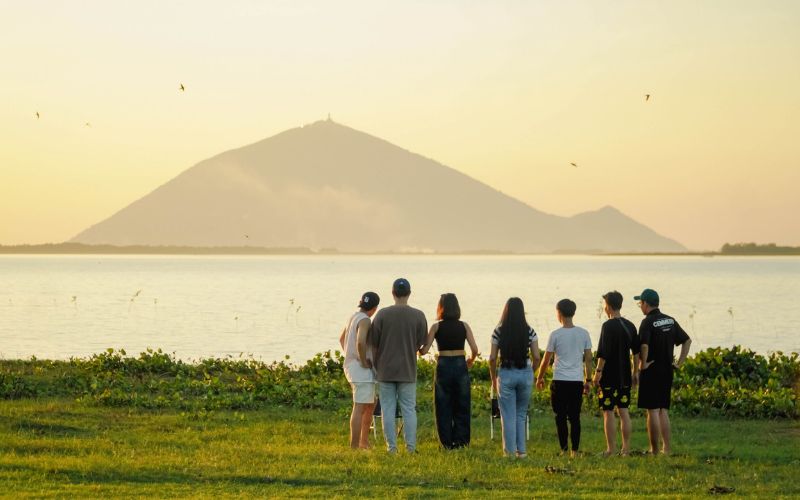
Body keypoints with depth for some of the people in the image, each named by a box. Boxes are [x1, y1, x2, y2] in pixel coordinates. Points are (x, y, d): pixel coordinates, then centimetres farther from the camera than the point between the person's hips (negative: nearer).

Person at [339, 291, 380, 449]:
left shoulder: (354, 317, 14)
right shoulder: (364, 320, -15)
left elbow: (342, 339, 28)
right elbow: (360, 342, -31)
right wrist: (364, 362, -18)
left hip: (351, 365, 10)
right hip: (362, 370, -10)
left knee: (370, 405, 20)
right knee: (360, 408, -8)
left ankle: (364, 441, 23)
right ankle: (354, 447, -9)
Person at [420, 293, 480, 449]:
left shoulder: (436, 327, -4)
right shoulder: (464, 326, 1)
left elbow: (424, 350, -9)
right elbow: (475, 350, -4)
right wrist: (470, 361, 16)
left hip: (443, 366, -1)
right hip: (460, 365, 2)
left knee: (443, 407, 8)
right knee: (462, 406, 12)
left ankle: (448, 442, 8)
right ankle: (461, 440, 13)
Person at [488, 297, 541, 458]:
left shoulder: (499, 332, -5)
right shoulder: (529, 332, -2)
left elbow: (492, 358, -4)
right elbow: (536, 357, -3)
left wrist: (493, 379, 8)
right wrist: (530, 373, 13)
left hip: (506, 374, -2)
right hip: (525, 374, 2)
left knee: (508, 416, 6)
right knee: (521, 414, 16)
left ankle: (510, 452, 7)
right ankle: (521, 450, 13)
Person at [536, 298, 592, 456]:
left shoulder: (555, 335, -5)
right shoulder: (583, 334, 3)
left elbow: (546, 360, 2)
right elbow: (588, 359, 6)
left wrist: (540, 378, 16)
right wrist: (588, 380, 15)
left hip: (559, 380, -3)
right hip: (577, 380, 3)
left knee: (560, 417, 5)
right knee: (575, 417, 8)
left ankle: (564, 449, 2)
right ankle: (575, 450, 6)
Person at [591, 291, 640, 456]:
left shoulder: (608, 326, -13)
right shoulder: (630, 326, 8)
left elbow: (603, 352, -17)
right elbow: (636, 351, 12)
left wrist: (598, 372, -11)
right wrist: (635, 372, 19)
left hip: (609, 376, -6)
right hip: (624, 377, 6)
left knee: (608, 412, -1)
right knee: (623, 410, 10)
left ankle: (611, 449, 0)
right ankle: (626, 448, 10)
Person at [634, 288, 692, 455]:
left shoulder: (648, 322, -13)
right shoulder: (670, 321, 9)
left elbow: (644, 345, -29)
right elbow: (687, 340, 15)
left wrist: (643, 363, -16)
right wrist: (679, 362, 14)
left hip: (651, 371, -7)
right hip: (667, 371, 7)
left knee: (652, 411, -2)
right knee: (663, 411, 13)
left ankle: (654, 450, 0)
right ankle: (667, 448, 12)